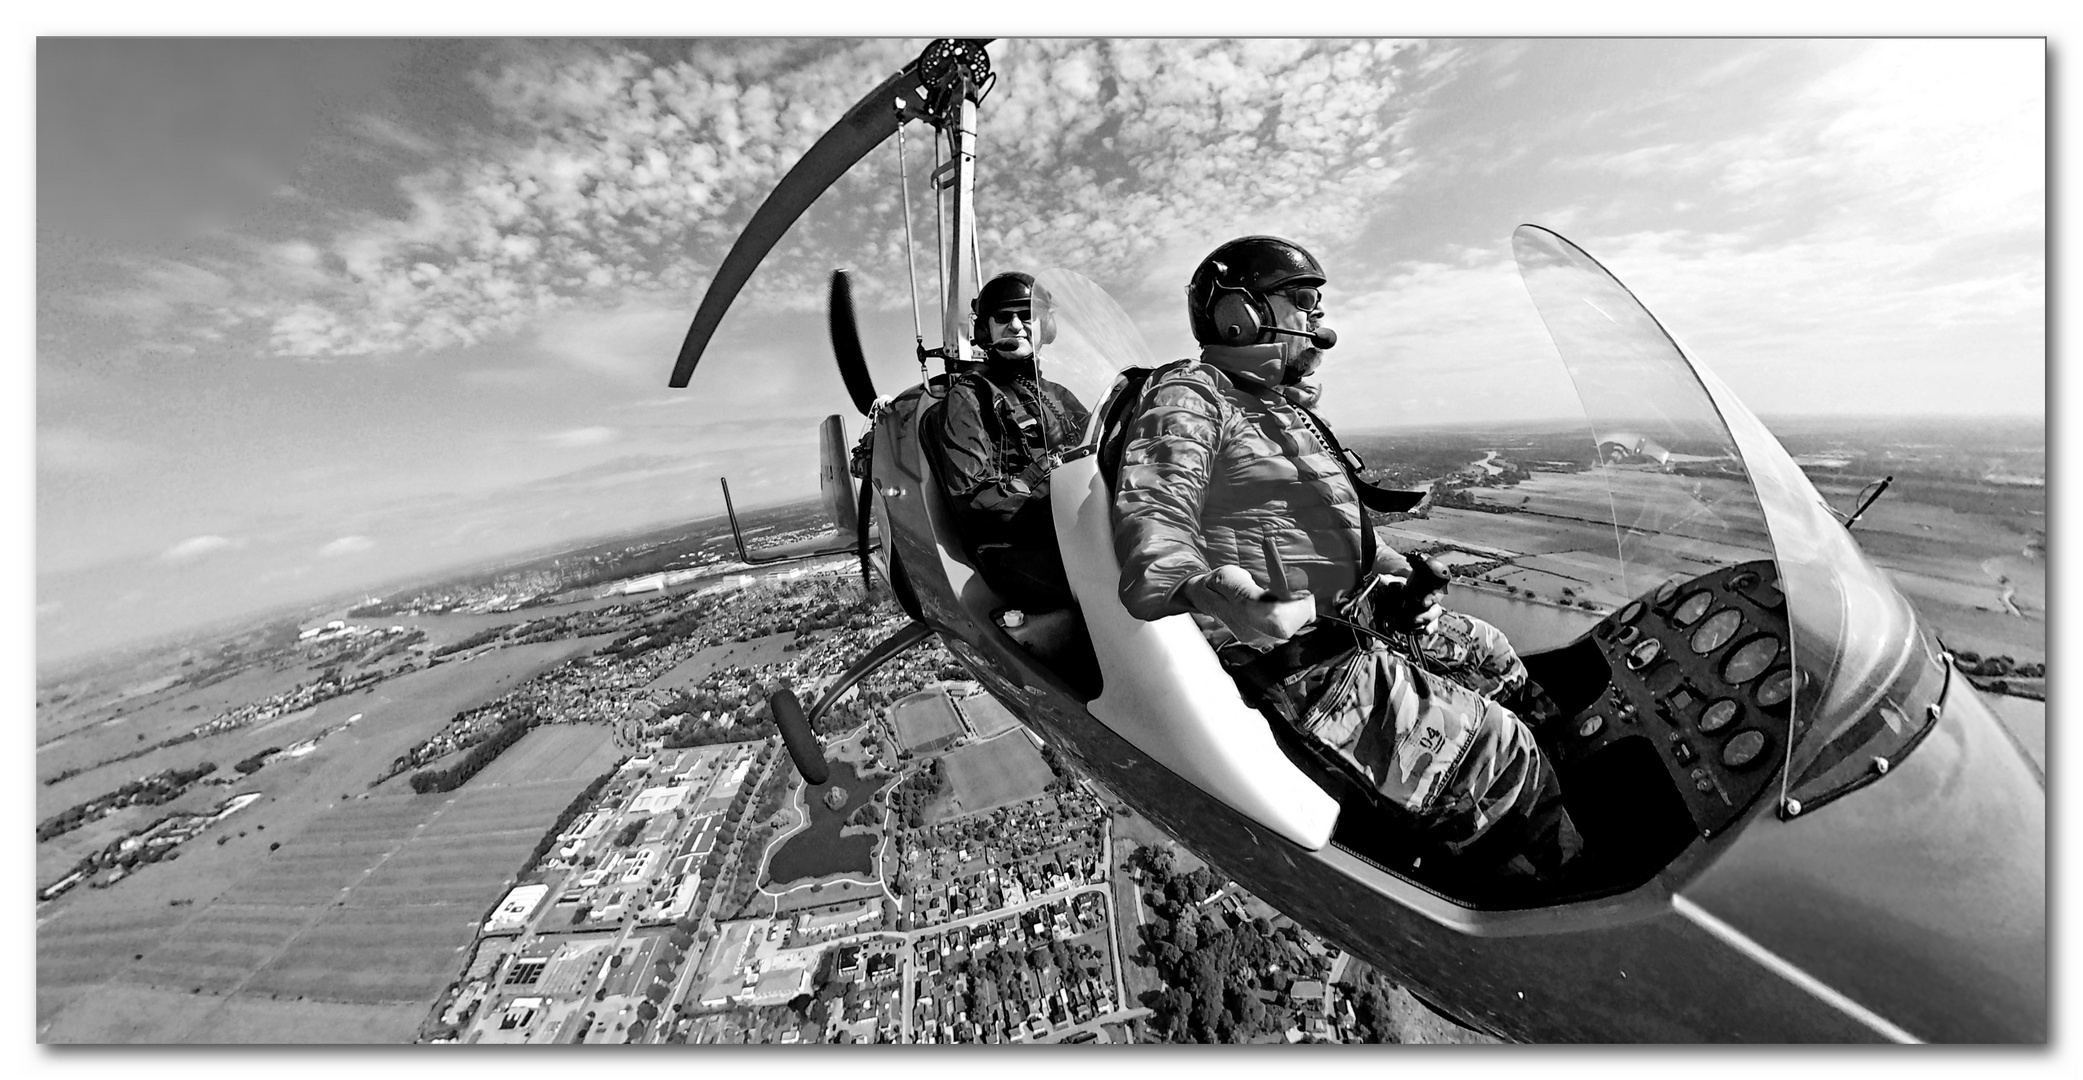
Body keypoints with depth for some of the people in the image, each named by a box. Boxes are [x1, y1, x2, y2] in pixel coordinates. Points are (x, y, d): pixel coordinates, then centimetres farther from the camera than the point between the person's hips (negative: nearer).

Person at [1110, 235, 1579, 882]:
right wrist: (1194, 582, -51)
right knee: (1501, 753, -4)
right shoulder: (1191, 394, -10)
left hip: (1354, 630, 10)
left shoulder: (1288, 410, 22)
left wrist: (1396, 584, 10)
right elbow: (1153, 507, -30)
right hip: (1298, 672, -10)